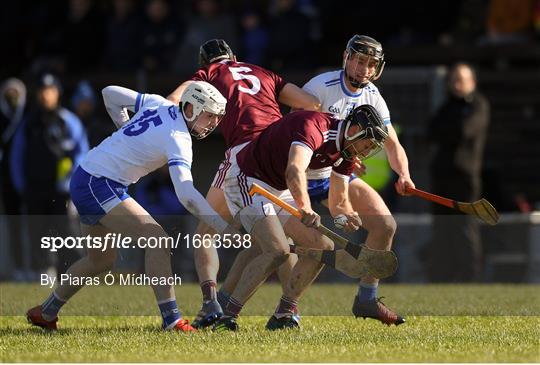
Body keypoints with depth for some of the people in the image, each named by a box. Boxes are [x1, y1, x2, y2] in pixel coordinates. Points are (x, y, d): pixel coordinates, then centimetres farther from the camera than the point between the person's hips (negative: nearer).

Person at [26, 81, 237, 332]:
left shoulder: (158, 104, 6)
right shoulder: (178, 139, -18)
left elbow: (110, 94, 17)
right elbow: (186, 195, -29)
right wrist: (224, 228, -31)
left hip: (84, 180, 10)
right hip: (99, 185, -10)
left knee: (102, 259, 23)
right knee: (157, 239, -18)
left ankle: (45, 313, 36)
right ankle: (171, 319, -23)